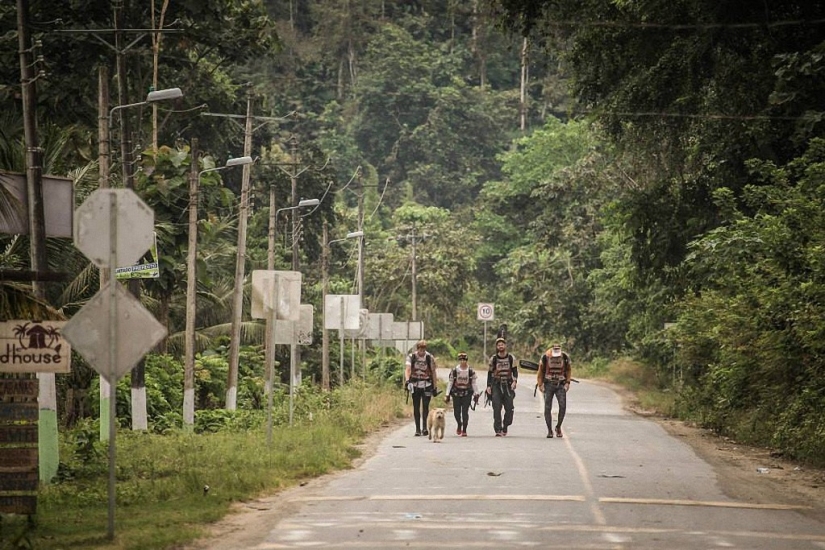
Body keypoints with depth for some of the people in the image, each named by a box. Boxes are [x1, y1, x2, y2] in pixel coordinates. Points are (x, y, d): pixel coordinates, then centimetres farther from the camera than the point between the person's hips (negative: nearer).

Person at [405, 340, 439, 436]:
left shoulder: (430, 357, -3)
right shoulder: (411, 357, -3)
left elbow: (433, 372, 4)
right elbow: (407, 369, -16)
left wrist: (435, 387, 3)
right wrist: (407, 380, -34)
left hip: (426, 385, -1)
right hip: (415, 385, 1)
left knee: (425, 406, -12)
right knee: (416, 407, 4)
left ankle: (425, 428, -13)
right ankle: (417, 429, 10)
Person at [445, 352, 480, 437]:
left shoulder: (471, 371, -1)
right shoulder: (454, 370, -1)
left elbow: (474, 382, 4)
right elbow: (450, 382, 3)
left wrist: (476, 394, 0)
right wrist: (447, 395, 2)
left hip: (467, 393, -1)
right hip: (456, 393, 1)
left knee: (465, 411, -7)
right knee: (456, 411, 1)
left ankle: (464, 430, 2)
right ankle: (459, 425, 30)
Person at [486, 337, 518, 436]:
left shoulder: (511, 358, 3)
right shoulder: (493, 359, 2)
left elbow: (515, 371, 7)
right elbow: (490, 373, 8)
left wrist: (514, 381, -10)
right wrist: (488, 386, 1)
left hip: (508, 385, 1)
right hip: (496, 385, -1)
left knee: (509, 408, -1)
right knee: (497, 408, -11)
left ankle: (505, 427, 20)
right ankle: (498, 430, -12)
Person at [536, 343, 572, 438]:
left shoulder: (565, 357, -6)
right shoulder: (546, 357, -9)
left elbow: (569, 370, 10)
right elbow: (540, 371, 5)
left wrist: (567, 383, 2)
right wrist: (540, 384, 2)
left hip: (561, 385, 0)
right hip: (548, 385, 0)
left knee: (563, 406, -13)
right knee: (547, 408, -4)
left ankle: (558, 427, 7)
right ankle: (549, 430, 6)